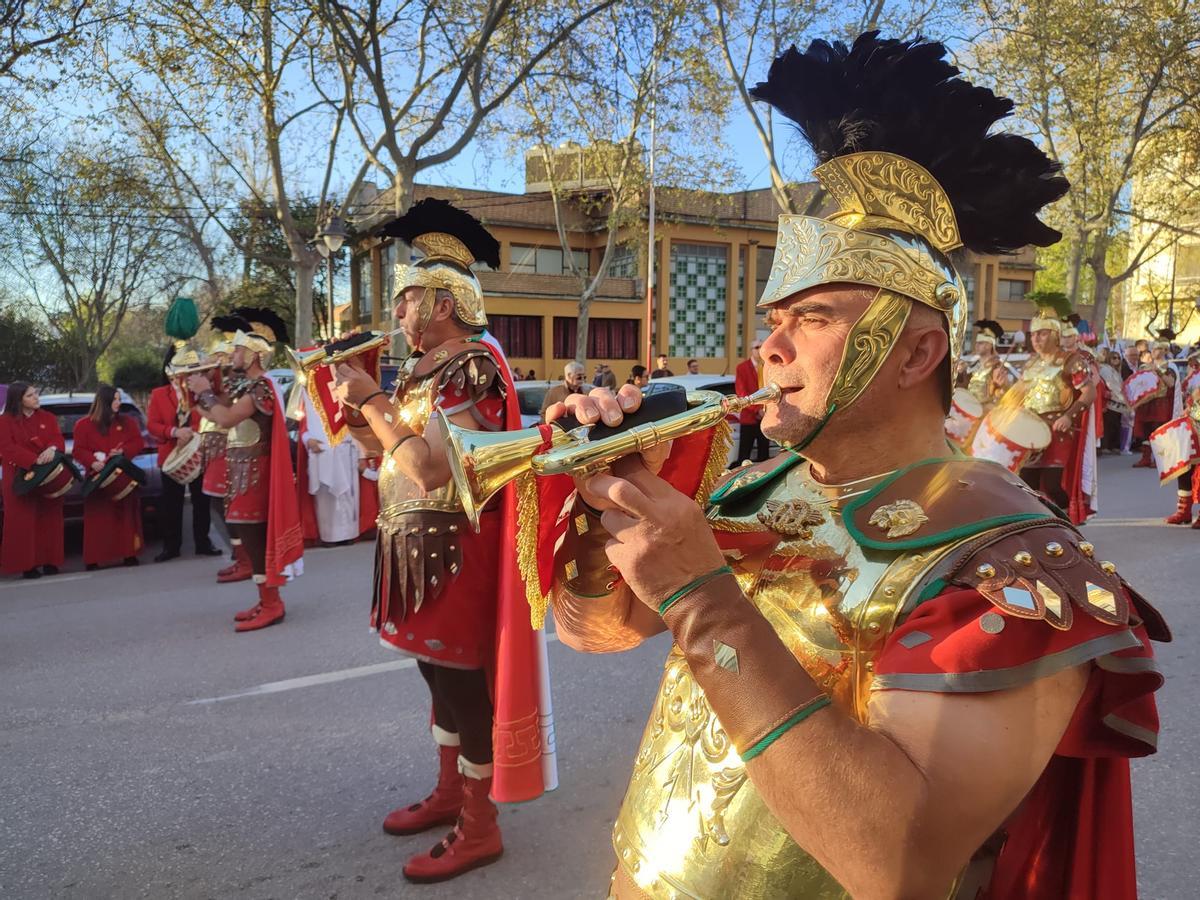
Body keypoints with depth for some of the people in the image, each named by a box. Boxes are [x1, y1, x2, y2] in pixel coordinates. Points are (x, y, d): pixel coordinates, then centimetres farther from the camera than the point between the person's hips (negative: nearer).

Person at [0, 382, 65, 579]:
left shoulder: (48, 418, 12)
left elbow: (58, 438, -1)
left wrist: (52, 448, -26)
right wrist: (34, 460, -25)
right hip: (20, 477, -3)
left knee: (49, 519, 4)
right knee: (23, 522, -6)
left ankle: (49, 561, 10)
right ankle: (27, 564, -3)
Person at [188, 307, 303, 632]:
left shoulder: (261, 387, -16)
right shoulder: (246, 385, 14)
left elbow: (226, 419, -26)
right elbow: (219, 416, 13)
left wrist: (205, 392, -13)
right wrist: (198, 394, 8)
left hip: (252, 473, -10)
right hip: (242, 470, 10)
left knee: (253, 534, -8)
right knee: (251, 534, 12)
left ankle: (271, 605, -4)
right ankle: (267, 600, 19)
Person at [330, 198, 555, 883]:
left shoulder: (474, 365, -17)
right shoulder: (424, 368, 11)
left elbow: (431, 471, -27)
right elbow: (390, 456, 13)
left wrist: (372, 399, -19)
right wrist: (355, 413, 1)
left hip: (454, 553, -9)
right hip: (419, 548, 9)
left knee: (464, 679, 1)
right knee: (439, 671, 19)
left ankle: (480, 828, 16)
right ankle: (451, 791, 36)